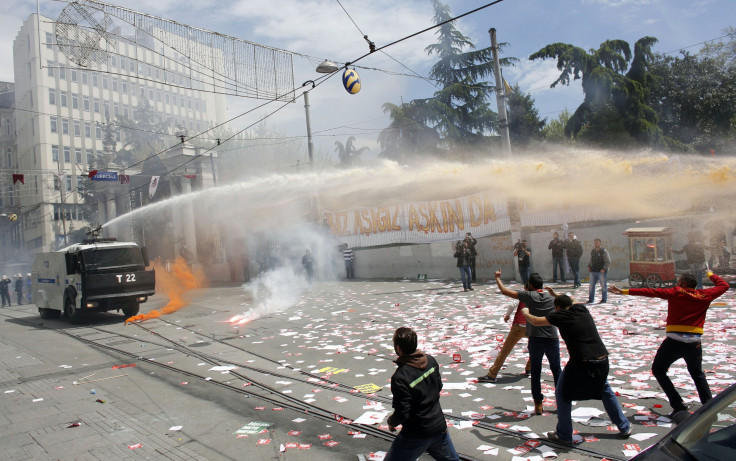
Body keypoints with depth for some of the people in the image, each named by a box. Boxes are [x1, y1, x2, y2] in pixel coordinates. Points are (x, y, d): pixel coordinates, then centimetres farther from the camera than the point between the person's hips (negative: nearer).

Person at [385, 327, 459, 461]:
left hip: (416, 435, -6)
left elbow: (402, 414, -21)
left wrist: (391, 421, -1)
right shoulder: (431, 360, -6)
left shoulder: (400, 377, -26)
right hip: (439, 427, 6)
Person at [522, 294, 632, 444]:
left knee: (563, 394, 13)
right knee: (606, 392, 29)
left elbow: (535, 321, 5)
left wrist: (525, 312, 24)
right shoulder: (582, 309, 12)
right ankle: (624, 427, 37)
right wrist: (557, 295, 46)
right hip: (603, 360, 6)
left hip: (581, 363, -6)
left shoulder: (560, 316, -3)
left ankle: (564, 435, 16)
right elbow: (572, 302, 38)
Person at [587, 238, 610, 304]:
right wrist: (589, 266, 8)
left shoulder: (603, 251, -6)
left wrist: (604, 268, -18)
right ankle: (591, 299, 13)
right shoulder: (592, 251, 12)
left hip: (601, 271, -5)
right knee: (591, 286, 5)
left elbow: (608, 262, -8)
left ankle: (604, 300, 12)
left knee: (603, 286, 3)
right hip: (593, 271, 5)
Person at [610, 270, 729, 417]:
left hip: (674, 341, -4)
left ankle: (678, 405, 4)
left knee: (658, 370, 12)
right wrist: (711, 275, 40)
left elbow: (652, 292, -8)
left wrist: (625, 291, -10)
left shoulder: (676, 292, -1)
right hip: (694, 343, 4)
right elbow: (724, 285, 23)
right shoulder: (705, 295, 7)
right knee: (697, 374, 28)